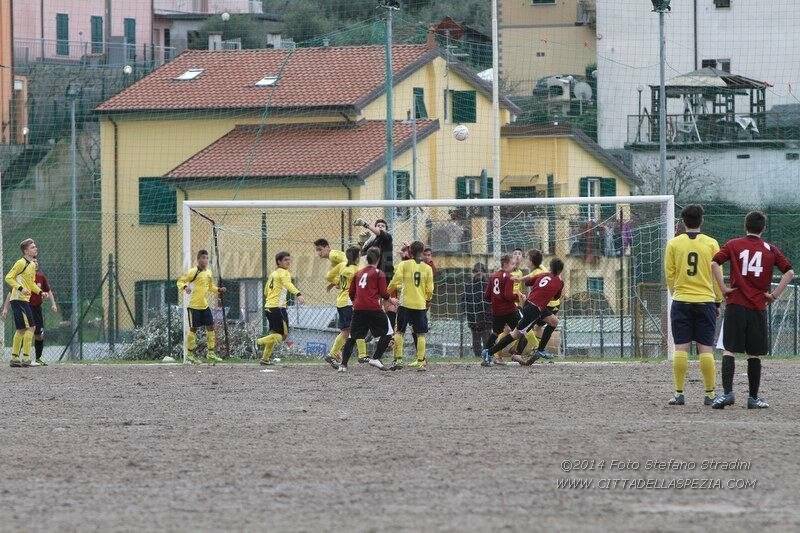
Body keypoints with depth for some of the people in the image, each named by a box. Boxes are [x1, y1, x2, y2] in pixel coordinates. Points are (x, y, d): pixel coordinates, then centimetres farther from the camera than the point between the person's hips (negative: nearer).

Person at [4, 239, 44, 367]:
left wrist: (40, 292, 12)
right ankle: (26, 358, -13)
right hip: (19, 299, -9)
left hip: (25, 300, 9)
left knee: (21, 330, 12)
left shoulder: (33, 265, 16)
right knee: (30, 327, -13)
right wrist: (21, 288, -22)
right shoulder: (21, 263, -11)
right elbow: (8, 278, -13)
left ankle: (14, 358, 17)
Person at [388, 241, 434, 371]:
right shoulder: (427, 268, 3)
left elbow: (395, 282, -8)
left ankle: (398, 360, -1)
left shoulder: (403, 265, -2)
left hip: (405, 303, -1)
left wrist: (388, 292, 11)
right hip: (421, 305, 1)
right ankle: (421, 362, 0)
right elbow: (430, 290, 6)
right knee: (421, 334, 5)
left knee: (399, 332, 7)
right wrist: (428, 300, 25)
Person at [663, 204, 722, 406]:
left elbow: (669, 275, 4)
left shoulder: (674, 244, 0)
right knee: (706, 349, 2)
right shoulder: (711, 244, 0)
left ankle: (679, 393, 0)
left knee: (681, 348, 1)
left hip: (681, 301, 0)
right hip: (706, 301, 0)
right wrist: (718, 302, 12)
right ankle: (710, 394, 2)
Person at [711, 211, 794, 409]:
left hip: (735, 305, -1)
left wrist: (723, 288, -4)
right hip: (758, 308, 1)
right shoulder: (770, 250, 6)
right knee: (754, 354, 7)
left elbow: (714, 263, -9)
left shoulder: (733, 245, 4)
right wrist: (775, 295, 2)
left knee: (729, 350, -1)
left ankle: (727, 393, -14)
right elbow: (789, 272, -1)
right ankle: (753, 397, 10)